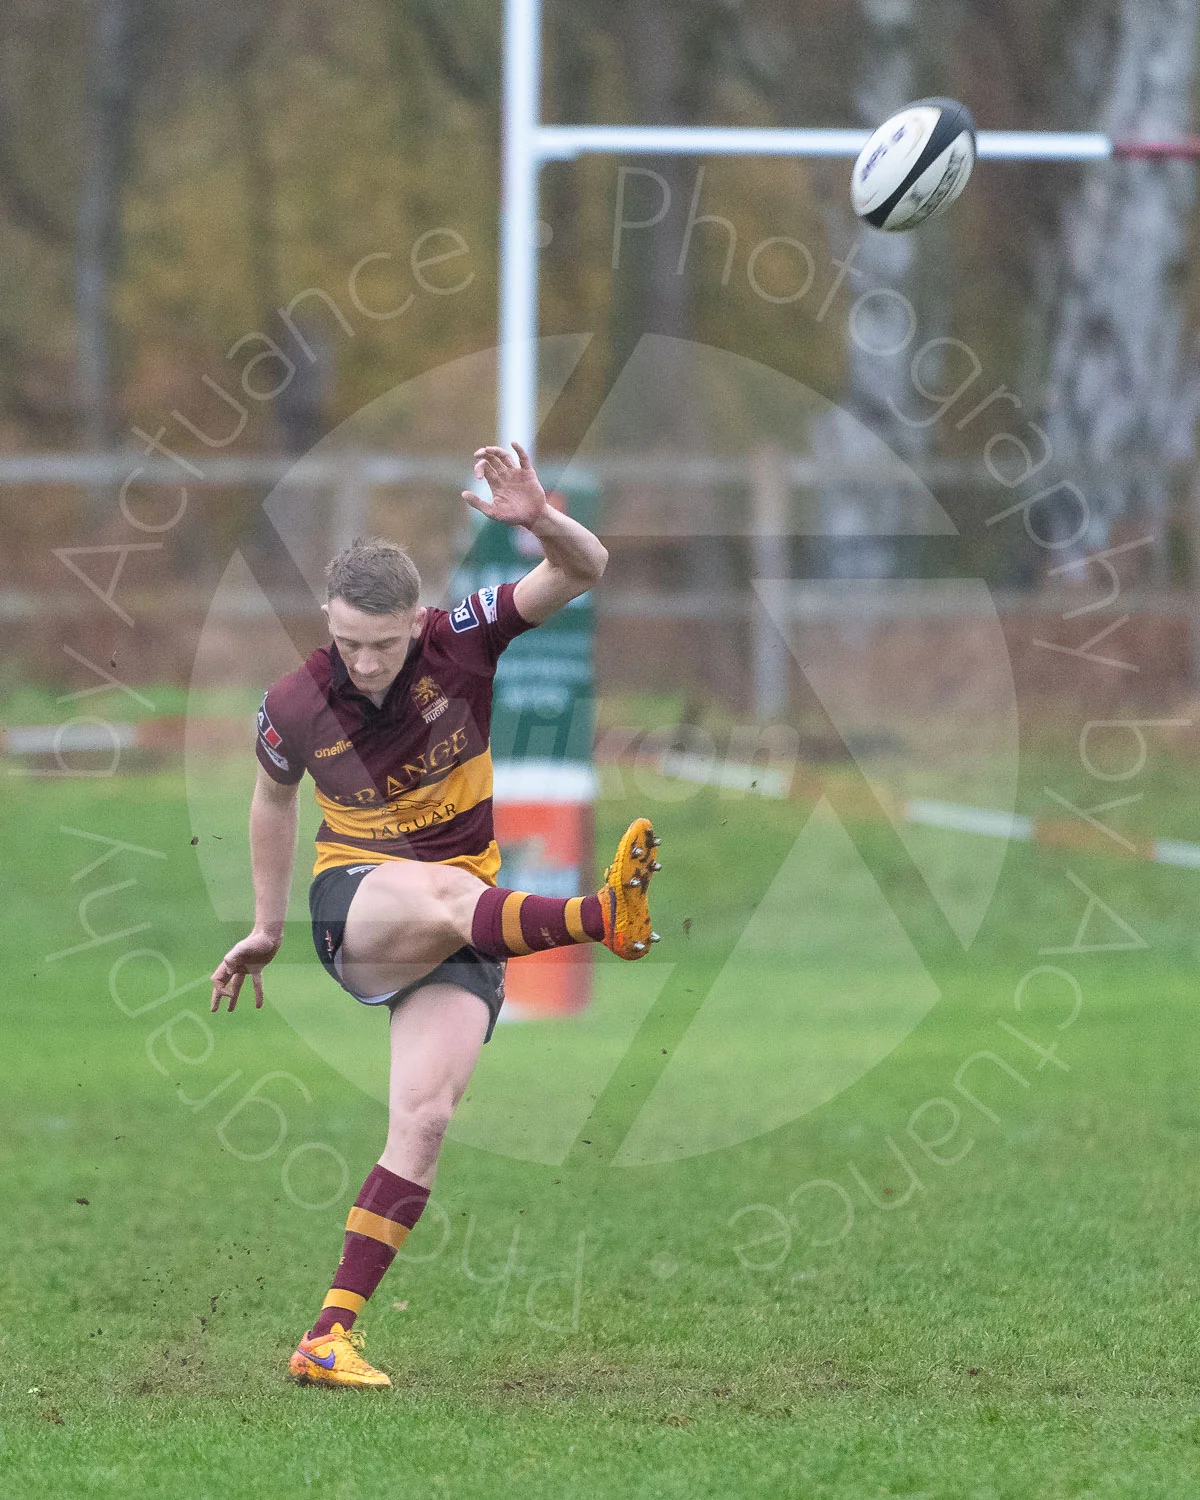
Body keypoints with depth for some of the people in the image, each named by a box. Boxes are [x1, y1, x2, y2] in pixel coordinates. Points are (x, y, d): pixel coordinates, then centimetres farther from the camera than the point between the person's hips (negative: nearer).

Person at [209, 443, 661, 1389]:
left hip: (465, 923, 1)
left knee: (424, 1117, -16)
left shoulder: (460, 644, -9)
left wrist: (543, 521, -35)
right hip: (353, 909, -1)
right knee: (446, 894, -39)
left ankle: (332, 1335, -15)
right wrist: (266, 931, 22)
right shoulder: (297, 709, -8)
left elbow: (584, 572, -13)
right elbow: (273, 797, 14)